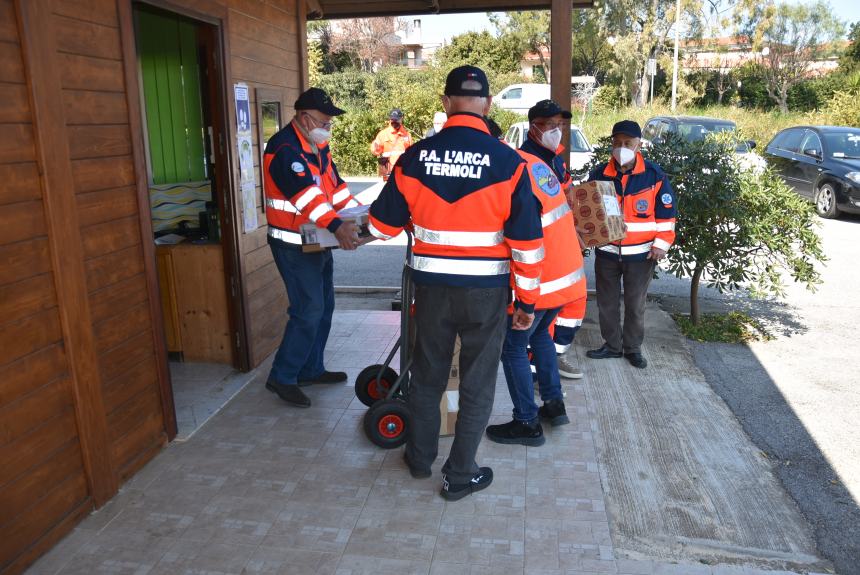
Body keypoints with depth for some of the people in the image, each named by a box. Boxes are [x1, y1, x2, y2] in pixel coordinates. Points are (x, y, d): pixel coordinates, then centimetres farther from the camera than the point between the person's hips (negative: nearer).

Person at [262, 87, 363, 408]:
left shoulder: (318, 146, 12)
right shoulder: (285, 147, -19)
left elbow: (334, 185, 18)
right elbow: (305, 193, -32)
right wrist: (336, 226, -43)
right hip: (293, 245, -9)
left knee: (324, 306, 14)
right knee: (309, 311, -9)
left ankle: (311, 369, 27)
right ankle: (281, 378, 4)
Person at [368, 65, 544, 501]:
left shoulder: (414, 158, -5)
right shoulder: (508, 162, -11)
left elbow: (381, 226, 3)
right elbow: (527, 241, -10)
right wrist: (527, 299, 1)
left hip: (432, 285, 2)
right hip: (486, 290, -2)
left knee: (427, 374, 21)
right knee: (477, 385, 13)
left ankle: (420, 458, 39)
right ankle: (460, 476, 24)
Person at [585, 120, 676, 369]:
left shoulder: (654, 175, -6)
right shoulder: (599, 174, 0)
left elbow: (666, 211, -2)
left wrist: (661, 244, -7)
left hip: (640, 253, -2)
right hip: (606, 252, 3)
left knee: (636, 304, 9)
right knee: (607, 302, 11)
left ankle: (633, 347, 24)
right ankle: (612, 344, 26)